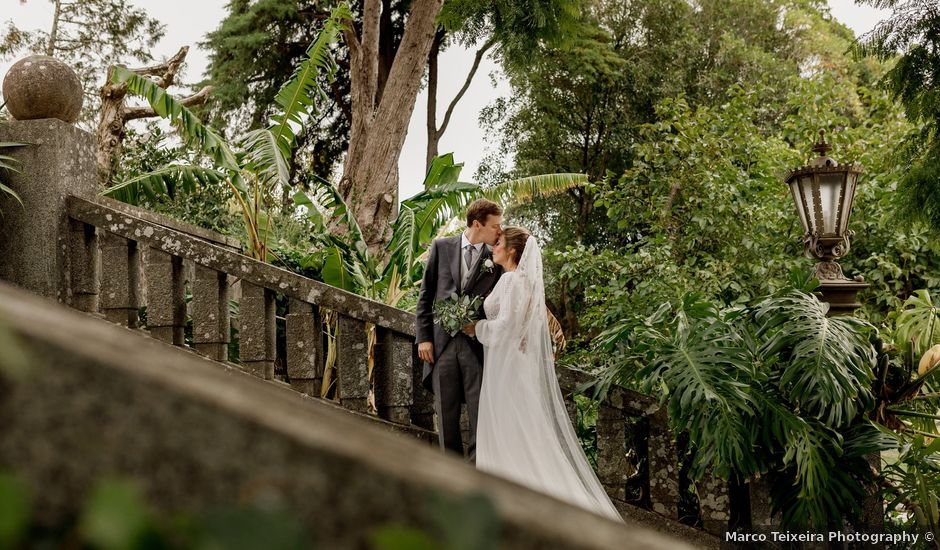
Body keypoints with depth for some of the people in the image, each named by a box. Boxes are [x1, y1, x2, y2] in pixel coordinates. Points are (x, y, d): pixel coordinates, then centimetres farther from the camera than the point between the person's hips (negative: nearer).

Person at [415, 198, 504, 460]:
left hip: (478, 345, -1)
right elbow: (426, 295, 7)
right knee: (446, 413, 7)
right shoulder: (441, 247, 6)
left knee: (480, 413, -3)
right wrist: (424, 337, 0)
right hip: (442, 343, 1)